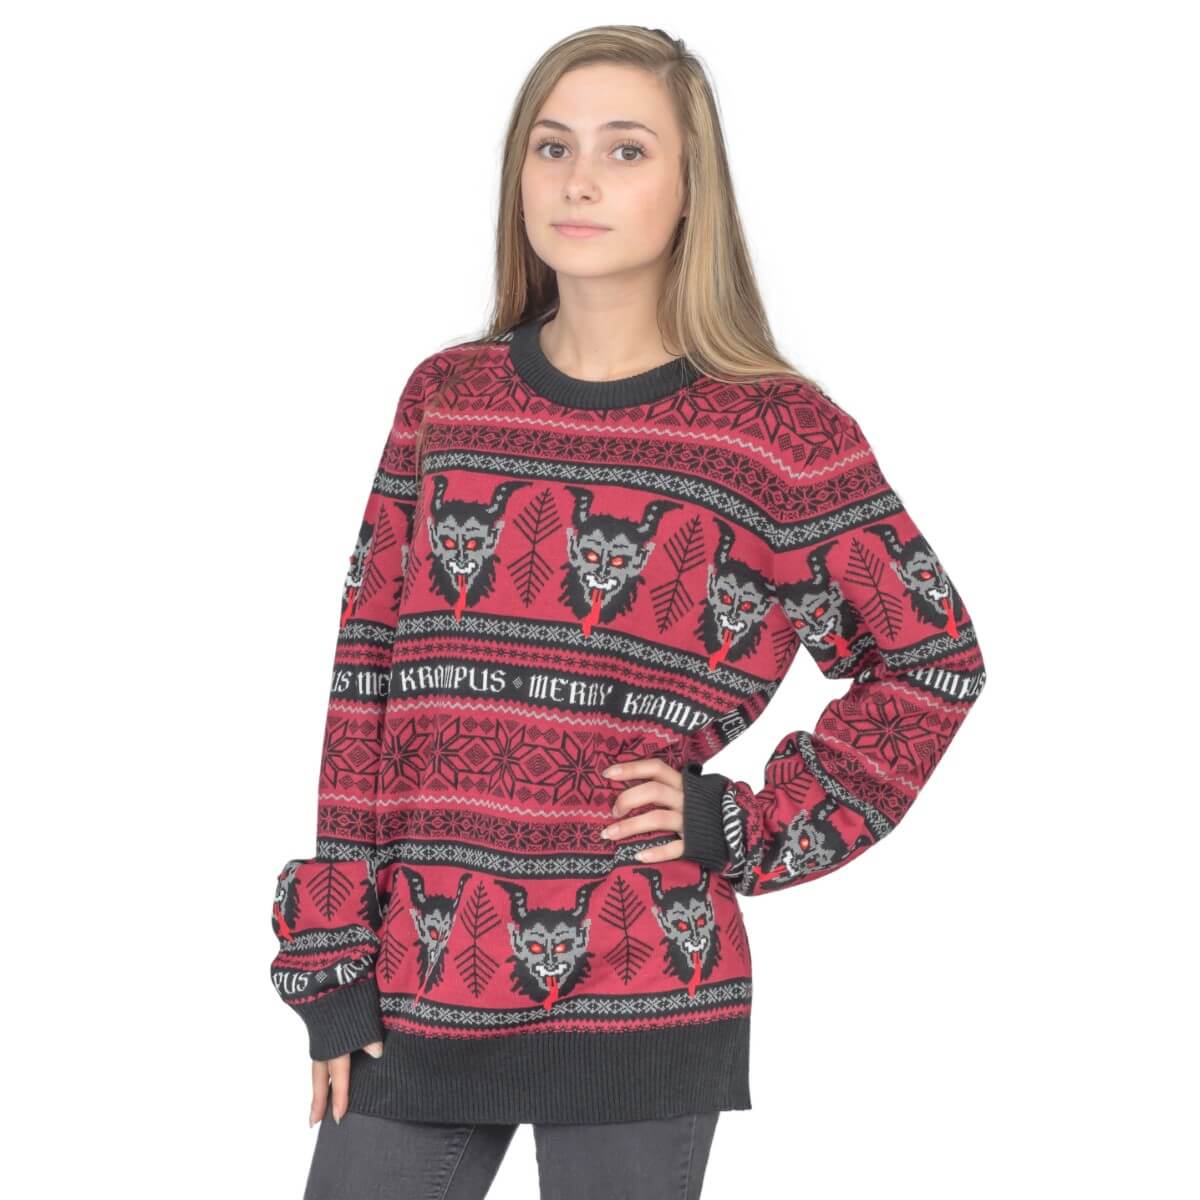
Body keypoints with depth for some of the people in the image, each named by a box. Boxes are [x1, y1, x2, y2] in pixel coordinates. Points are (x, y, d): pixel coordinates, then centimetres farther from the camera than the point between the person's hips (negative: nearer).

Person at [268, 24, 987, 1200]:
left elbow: (934, 657, 5)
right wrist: (333, 965, 3)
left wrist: (749, 828, -3)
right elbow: (368, 680, 7)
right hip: (414, 983, 3)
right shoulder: (445, 399, 7)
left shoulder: (777, 430, -2)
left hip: (637, 1000, -3)